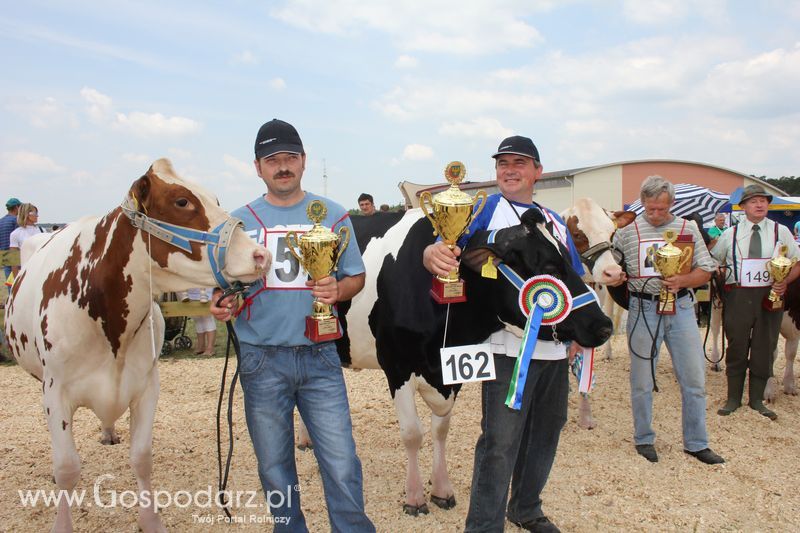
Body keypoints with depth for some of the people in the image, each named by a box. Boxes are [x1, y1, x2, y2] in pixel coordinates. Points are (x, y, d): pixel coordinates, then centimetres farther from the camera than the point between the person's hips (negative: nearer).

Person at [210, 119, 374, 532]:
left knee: (341, 464, -1)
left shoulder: (333, 216, 3)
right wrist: (222, 305, -14)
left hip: (319, 357, -1)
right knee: (274, 468, 13)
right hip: (261, 361, 1)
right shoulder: (239, 222, 4)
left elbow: (356, 277, 7)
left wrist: (337, 290, -15)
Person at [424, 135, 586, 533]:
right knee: (500, 441, -5)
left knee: (545, 432, 17)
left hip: (555, 348, 7)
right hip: (507, 346, -6)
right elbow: (445, 252, -16)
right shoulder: (487, 209, -1)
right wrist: (433, 254, -39)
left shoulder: (555, 222, 16)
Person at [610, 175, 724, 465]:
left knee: (694, 379, 4)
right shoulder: (627, 230, 4)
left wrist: (682, 280, -13)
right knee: (642, 381, 7)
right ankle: (644, 439, 23)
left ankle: (696, 443, 19)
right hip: (643, 308, -1)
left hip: (680, 307, 1)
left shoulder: (687, 229, 6)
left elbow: (706, 270, 5)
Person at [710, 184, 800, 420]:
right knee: (737, 347, 5)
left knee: (764, 348, 6)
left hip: (770, 296, 1)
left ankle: (757, 399, 19)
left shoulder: (781, 231, 6)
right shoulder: (730, 234, 6)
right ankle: (733, 398, 16)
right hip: (737, 297, 0)